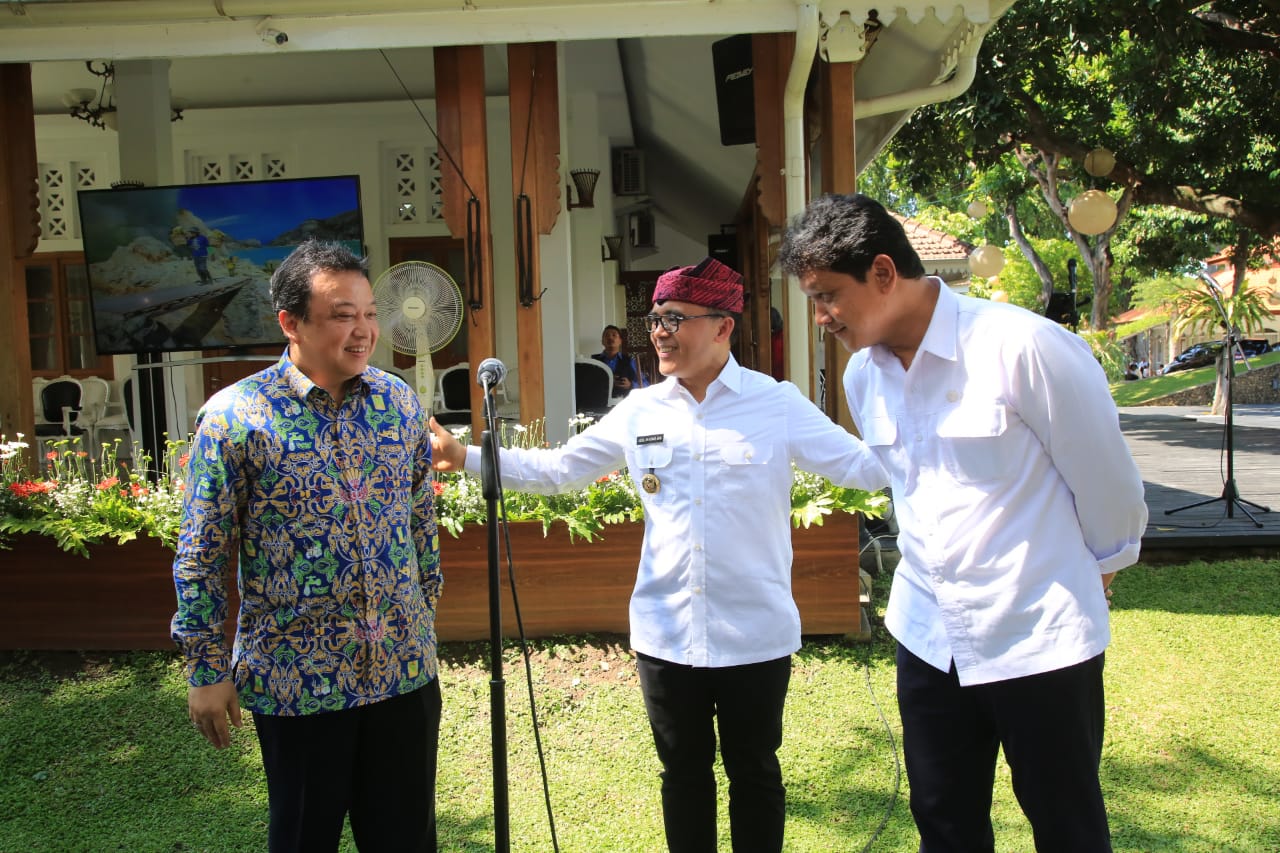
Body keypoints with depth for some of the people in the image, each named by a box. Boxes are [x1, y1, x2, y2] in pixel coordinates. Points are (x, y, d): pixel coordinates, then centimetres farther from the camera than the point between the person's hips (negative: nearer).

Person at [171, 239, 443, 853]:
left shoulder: (400, 401, 1)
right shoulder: (233, 417, -12)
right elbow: (201, 558, -7)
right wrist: (206, 670, -5)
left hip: (405, 669, 4)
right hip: (295, 681, -3)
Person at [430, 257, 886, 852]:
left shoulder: (778, 405, -6)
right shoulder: (638, 412, 3)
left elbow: (864, 466, -10)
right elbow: (556, 469, 8)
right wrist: (467, 457, 0)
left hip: (756, 637, -3)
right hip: (665, 635, 3)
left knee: (753, 772, 16)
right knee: (684, 775, 19)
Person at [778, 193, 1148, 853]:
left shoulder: (1022, 347, -20)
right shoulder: (862, 375, 2)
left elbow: (1103, 472, -7)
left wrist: (1102, 562, 8)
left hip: (1040, 635, -5)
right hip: (928, 633, 6)